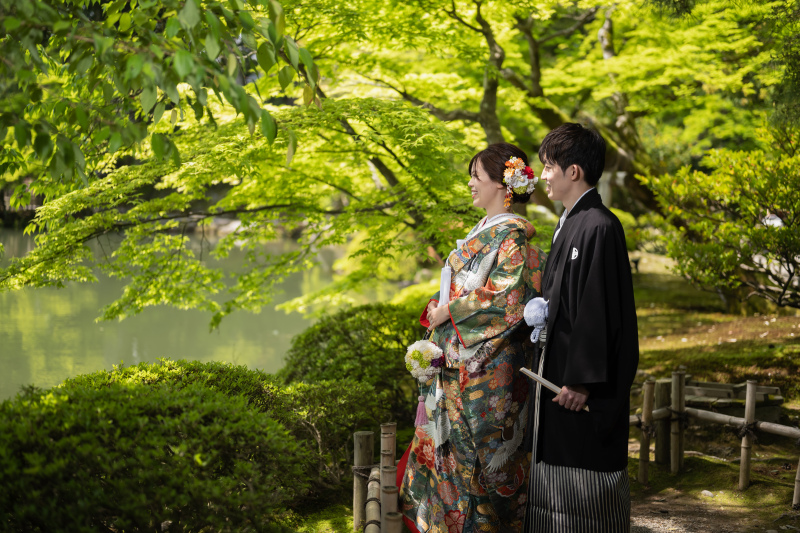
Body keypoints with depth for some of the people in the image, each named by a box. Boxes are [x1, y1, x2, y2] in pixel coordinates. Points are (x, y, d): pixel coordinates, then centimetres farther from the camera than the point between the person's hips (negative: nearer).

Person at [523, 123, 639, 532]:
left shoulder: (599, 227, -17)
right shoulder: (570, 224, 12)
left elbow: (599, 311, -21)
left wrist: (581, 380, -22)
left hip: (583, 383, -10)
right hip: (558, 372, 10)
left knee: (585, 488, -1)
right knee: (556, 475, 14)